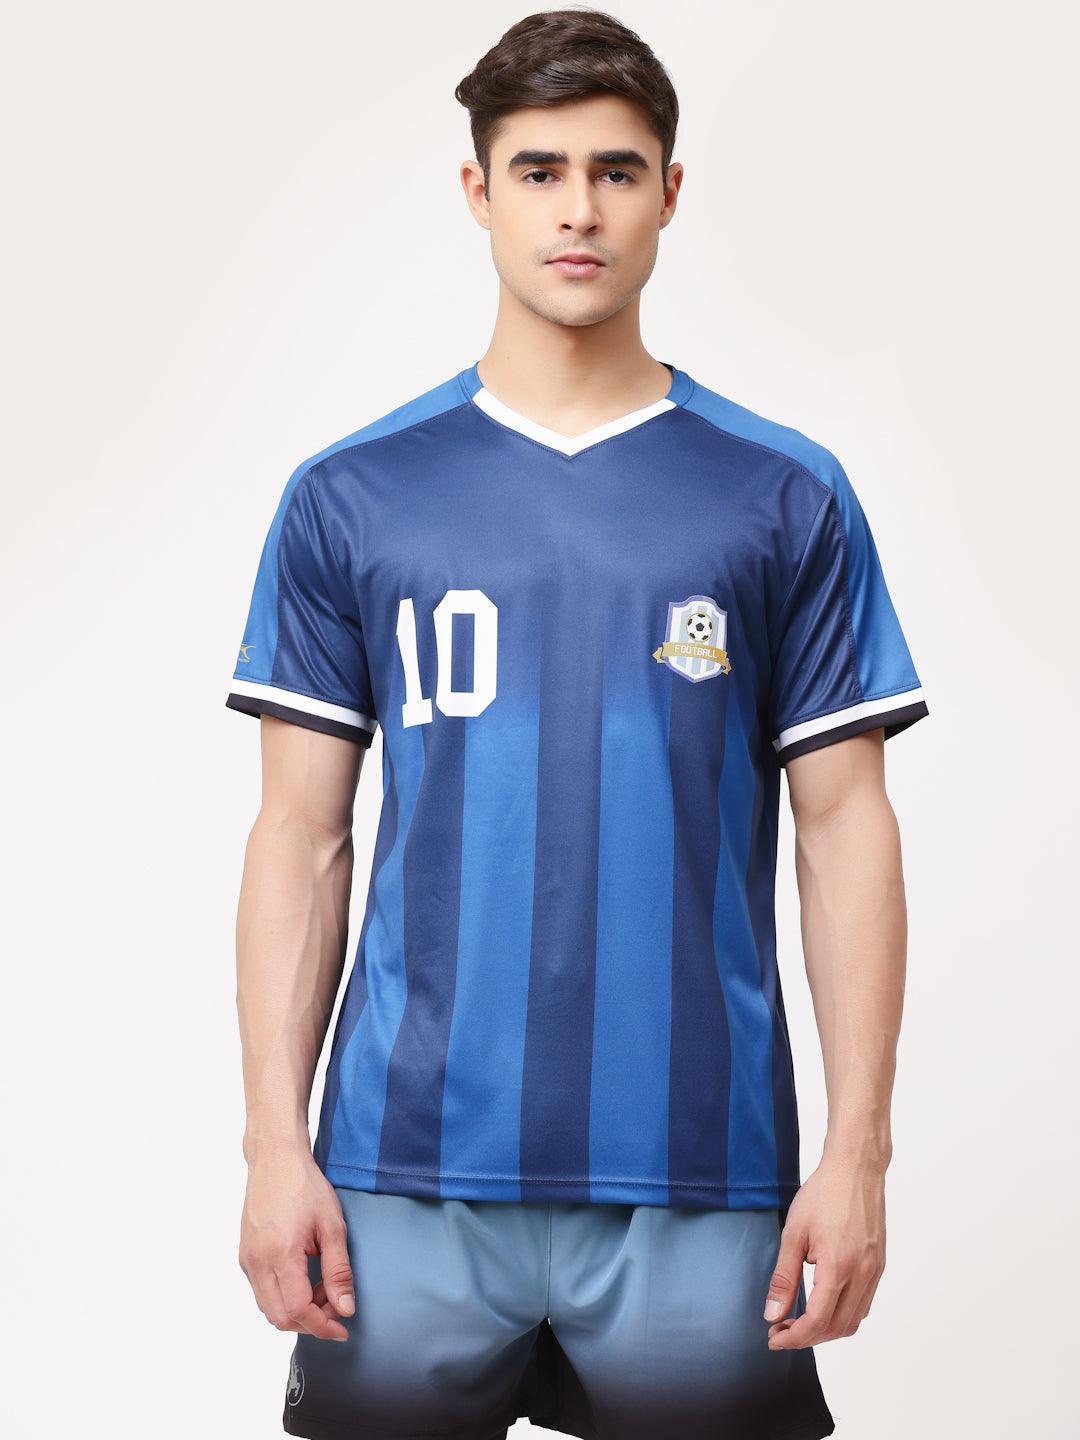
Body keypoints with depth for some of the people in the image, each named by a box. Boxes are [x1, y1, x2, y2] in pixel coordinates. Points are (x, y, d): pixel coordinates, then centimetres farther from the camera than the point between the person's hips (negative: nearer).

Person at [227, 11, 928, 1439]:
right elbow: (303, 836, 5)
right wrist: (276, 1140, -2)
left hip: (698, 1180, 0)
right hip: (410, 1173, 1)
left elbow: (845, 829, 3)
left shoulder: (787, 500, 3)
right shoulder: (350, 500, 5)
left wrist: (858, 1152, -3)